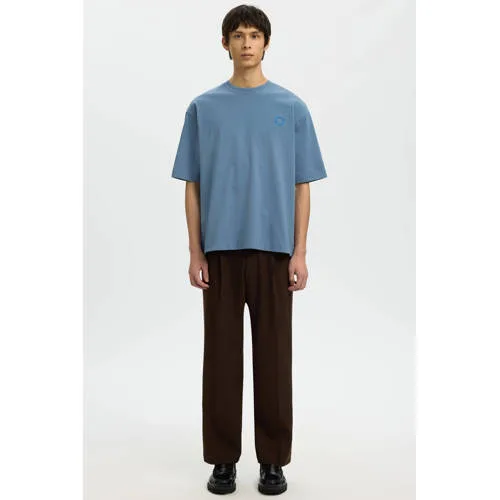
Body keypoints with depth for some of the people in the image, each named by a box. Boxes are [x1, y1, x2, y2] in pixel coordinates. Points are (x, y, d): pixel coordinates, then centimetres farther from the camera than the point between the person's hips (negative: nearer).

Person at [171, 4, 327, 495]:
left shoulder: (292, 107, 5)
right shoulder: (202, 108, 6)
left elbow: (301, 185, 2)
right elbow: (193, 186, 4)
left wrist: (299, 252, -6)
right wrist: (195, 252, -3)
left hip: (274, 250, 0)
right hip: (221, 250, 1)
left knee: (273, 357, 6)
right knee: (221, 357, 6)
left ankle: (273, 460, 20)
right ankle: (223, 459, 20)